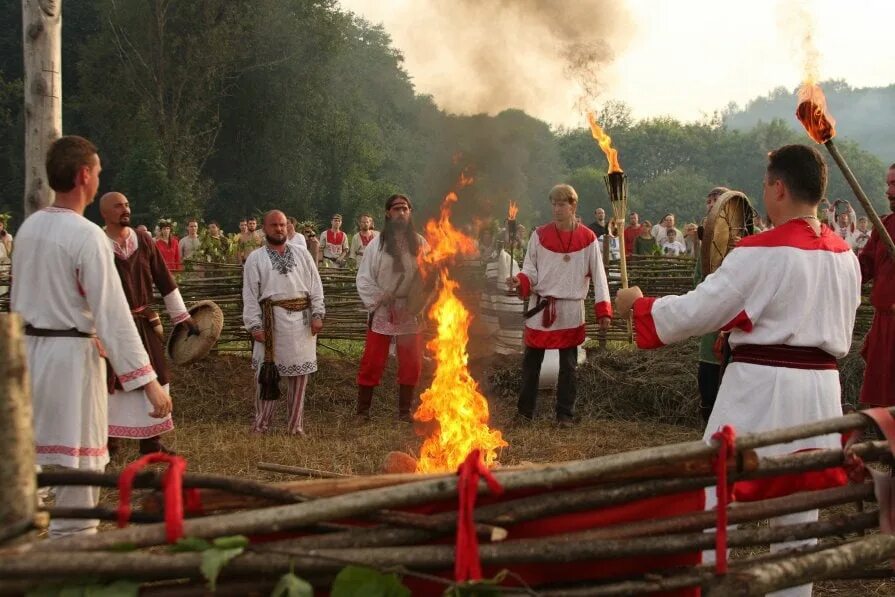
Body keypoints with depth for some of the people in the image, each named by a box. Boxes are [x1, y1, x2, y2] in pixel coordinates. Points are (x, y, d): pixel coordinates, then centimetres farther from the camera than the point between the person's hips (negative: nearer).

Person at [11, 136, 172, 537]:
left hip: (30, 349, 8)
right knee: (77, 466, 0)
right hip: (72, 353, -8)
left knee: (31, 459, 16)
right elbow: (113, 314, -20)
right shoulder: (87, 235, -16)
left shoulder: (28, 227, 6)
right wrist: (148, 381, -18)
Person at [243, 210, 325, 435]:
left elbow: (315, 284, 7)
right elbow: (250, 294, -1)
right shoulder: (255, 258, 3)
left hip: (301, 320, 3)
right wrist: (255, 325, -9)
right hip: (272, 320, -2)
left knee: (299, 374, 8)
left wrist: (317, 314, -3)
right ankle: (261, 424, 13)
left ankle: (295, 425, 17)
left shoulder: (301, 253, 11)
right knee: (266, 373, 1)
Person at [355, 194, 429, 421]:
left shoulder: (420, 244, 3)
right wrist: (380, 301, -9)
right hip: (382, 313, -2)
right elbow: (364, 279, -1)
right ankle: (362, 410, 12)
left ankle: (405, 411, 20)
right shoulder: (376, 244, -2)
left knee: (411, 364, 7)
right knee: (372, 362, 0)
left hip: (411, 314, 2)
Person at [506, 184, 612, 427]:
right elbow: (531, 270, 1)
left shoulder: (588, 239, -2)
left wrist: (603, 310, -8)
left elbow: (598, 276, -1)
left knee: (568, 365, 7)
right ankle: (525, 411, 17)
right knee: (531, 362, 7)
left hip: (571, 310, -1)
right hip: (541, 307, 1)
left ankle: (565, 414, 16)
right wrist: (520, 281, -21)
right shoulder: (540, 235, 0)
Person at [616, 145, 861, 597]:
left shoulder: (761, 253, -14)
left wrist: (637, 303, 2)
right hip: (821, 389, 6)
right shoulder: (845, 256, 6)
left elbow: (695, 312, -12)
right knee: (799, 510, 14)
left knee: (714, 501, 2)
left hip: (762, 387, -6)